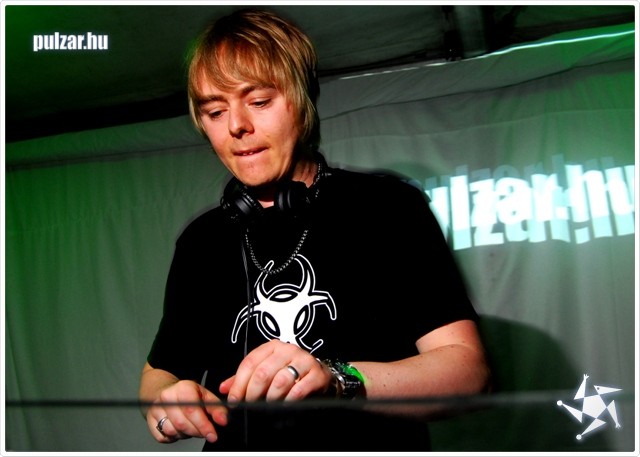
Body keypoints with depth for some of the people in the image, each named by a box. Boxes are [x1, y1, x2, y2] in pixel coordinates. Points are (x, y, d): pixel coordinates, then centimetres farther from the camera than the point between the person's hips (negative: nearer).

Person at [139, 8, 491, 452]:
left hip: (375, 445, -4)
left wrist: (340, 381, -25)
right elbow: (159, 370, 17)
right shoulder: (200, 242, 10)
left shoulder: (388, 207, -4)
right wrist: (164, 403, -4)